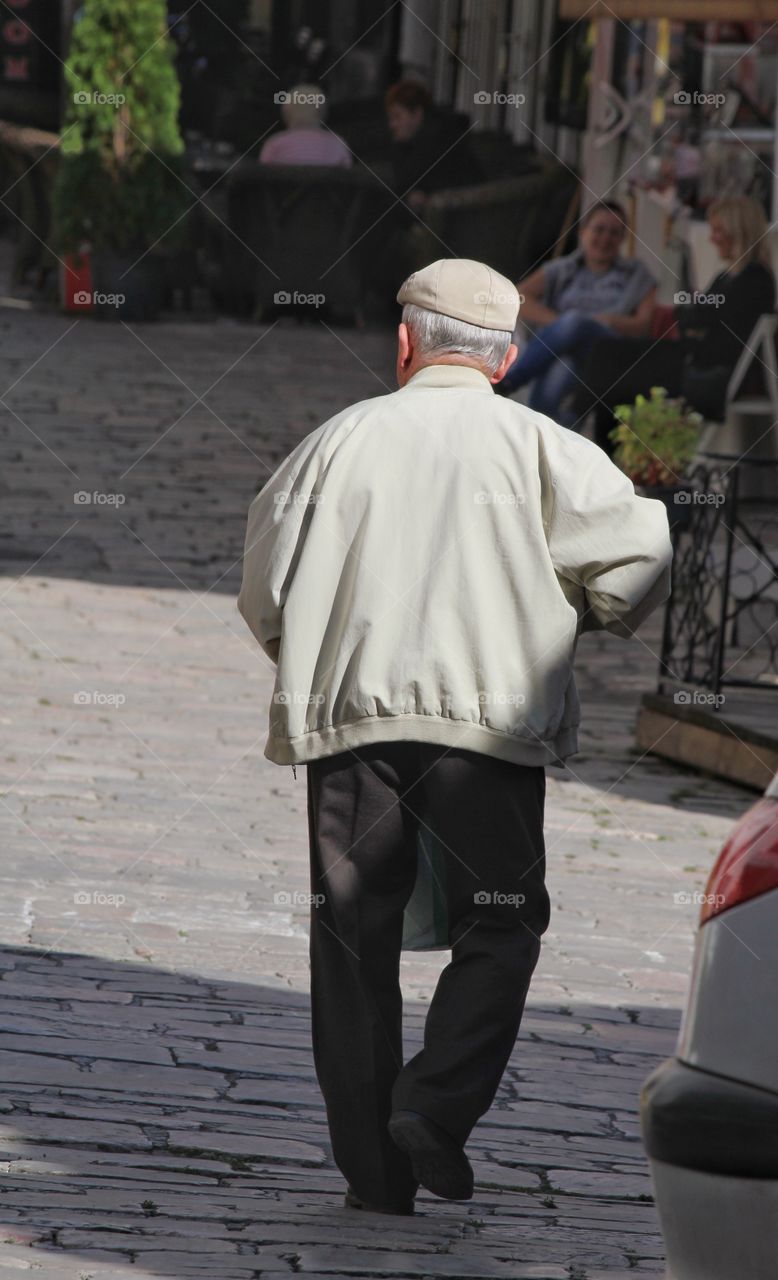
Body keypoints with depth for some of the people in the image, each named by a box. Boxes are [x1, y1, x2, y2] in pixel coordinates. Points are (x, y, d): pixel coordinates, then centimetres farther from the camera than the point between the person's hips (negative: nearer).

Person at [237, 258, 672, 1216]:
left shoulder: (343, 438, 9)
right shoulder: (534, 444, 3)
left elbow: (264, 590, 9)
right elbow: (637, 549, -6)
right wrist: (586, 617, 14)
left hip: (348, 712, 2)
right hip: (486, 715, -2)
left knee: (354, 933, 8)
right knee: (500, 923, 9)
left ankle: (371, 1162, 7)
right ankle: (435, 1108, -9)